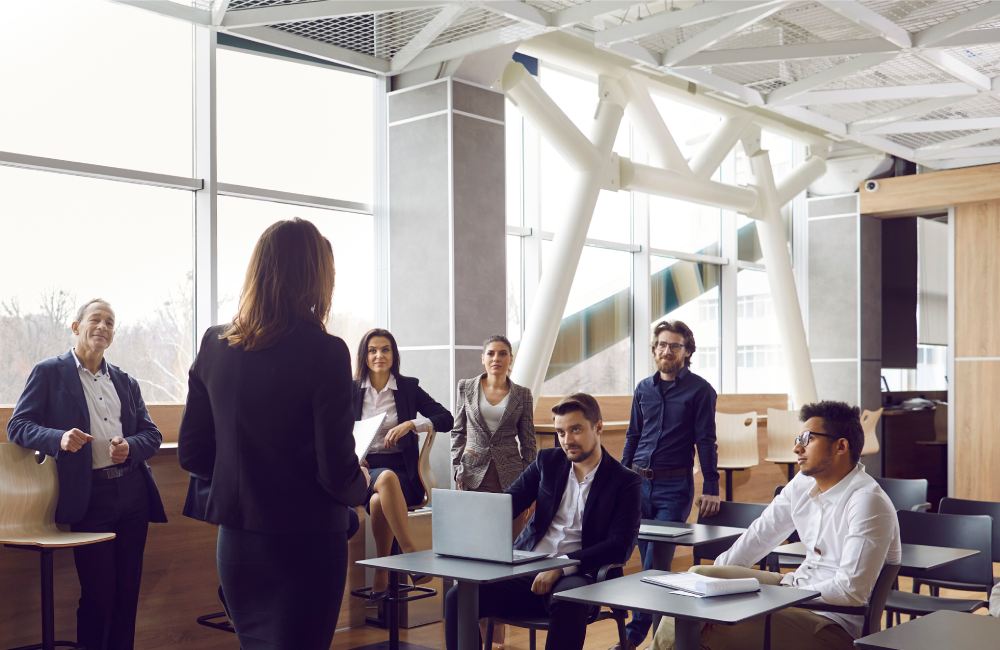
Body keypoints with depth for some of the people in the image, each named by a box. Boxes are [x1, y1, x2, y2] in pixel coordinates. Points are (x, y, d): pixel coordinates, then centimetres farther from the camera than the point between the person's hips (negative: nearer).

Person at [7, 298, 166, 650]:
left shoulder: (125, 382, 16)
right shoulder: (49, 373, 2)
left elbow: (152, 434, 14)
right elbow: (17, 426, -2)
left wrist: (130, 446, -8)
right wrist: (59, 439, -21)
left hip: (133, 492, 5)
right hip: (89, 498, -5)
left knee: (128, 591, 9)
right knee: (98, 594, 0)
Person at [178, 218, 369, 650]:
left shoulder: (215, 347, 0)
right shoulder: (324, 352, -17)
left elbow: (191, 455, 6)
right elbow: (338, 472, -17)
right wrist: (361, 484, 5)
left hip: (236, 542, 6)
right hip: (305, 544, -5)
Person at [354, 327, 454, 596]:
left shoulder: (409, 387, 8)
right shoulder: (351, 390, 9)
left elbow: (447, 419, 1)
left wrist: (410, 424, -14)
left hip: (401, 469, 0)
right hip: (363, 469, 0)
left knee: (379, 501, -35)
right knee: (386, 479, -38)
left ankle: (381, 578, -25)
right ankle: (411, 553, -37)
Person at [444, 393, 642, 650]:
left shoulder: (625, 482, 0)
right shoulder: (548, 462, 12)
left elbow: (619, 546, -9)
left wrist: (562, 566, -21)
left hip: (575, 576, -4)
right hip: (526, 570, 4)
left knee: (568, 603, -38)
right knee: (459, 597, -18)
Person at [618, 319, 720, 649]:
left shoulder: (700, 390, -3)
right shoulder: (644, 388, 10)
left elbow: (706, 441, -5)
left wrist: (711, 488, -10)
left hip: (674, 486, -5)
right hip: (638, 483, 5)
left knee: (655, 562, -9)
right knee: (650, 561, 10)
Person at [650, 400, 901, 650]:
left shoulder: (868, 501, -22)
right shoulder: (803, 483, 3)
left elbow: (850, 592, -25)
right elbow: (760, 534, 12)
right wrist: (714, 578, 7)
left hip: (833, 623, -8)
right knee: (699, 576, 4)